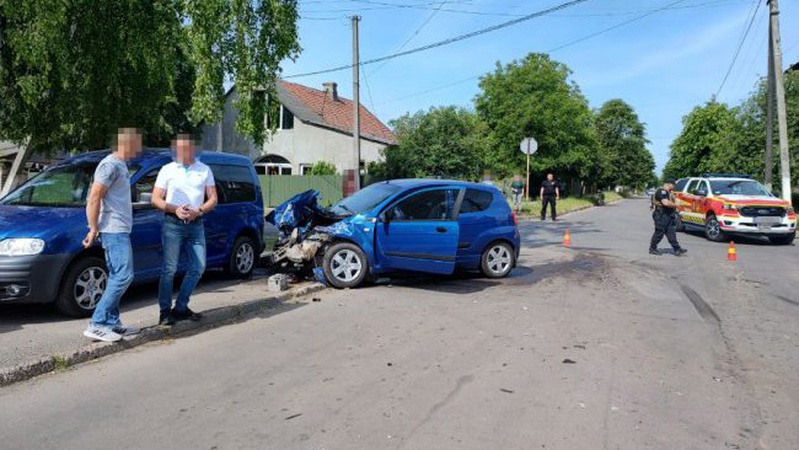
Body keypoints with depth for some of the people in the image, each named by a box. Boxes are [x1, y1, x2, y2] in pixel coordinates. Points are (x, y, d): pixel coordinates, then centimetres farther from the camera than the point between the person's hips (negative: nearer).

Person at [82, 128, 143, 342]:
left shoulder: (119, 164, 17)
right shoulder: (111, 165, -13)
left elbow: (96, 197, 23)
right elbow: (94, 198, -18)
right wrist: (93, 230, -16)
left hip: (119, 230, 10)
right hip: (114, 230, -10)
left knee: (117, 276, 12)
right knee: (124, 275, -12)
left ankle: (112, 323, 17)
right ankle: (97, 324, -8)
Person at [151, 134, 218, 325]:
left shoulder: (204, 170, 12)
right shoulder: (167, 170, 8)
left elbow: (213, 199, 8)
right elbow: (155, 199, 5)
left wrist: (198, 211, -10)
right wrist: (175, 209, -13)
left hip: (196, 224, 3)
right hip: (173, 224, -2)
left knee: (198, 267, 2)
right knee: (169, 268, -5)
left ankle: (180, 307, 15)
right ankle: (165, 311, 3)